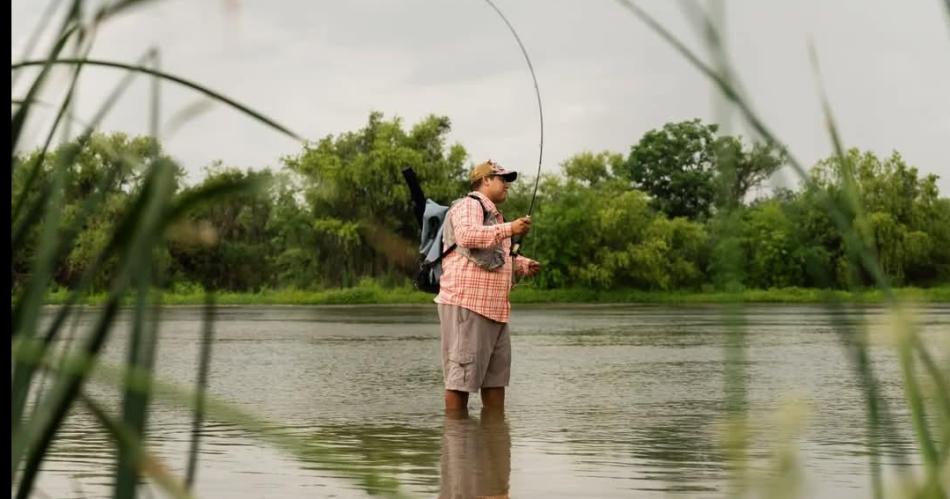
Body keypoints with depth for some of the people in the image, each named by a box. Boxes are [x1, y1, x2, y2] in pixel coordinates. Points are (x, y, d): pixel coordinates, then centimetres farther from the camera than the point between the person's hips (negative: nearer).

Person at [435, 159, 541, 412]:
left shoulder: (492, 215, 27)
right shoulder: (468, 205, -5)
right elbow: (466, 235, -27)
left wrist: (524, 265, 21)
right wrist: (509, 229, -27)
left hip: (493, 309, 10)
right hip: (466, 303, -10)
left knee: (496, 373, 12)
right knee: (461, 376, -9)